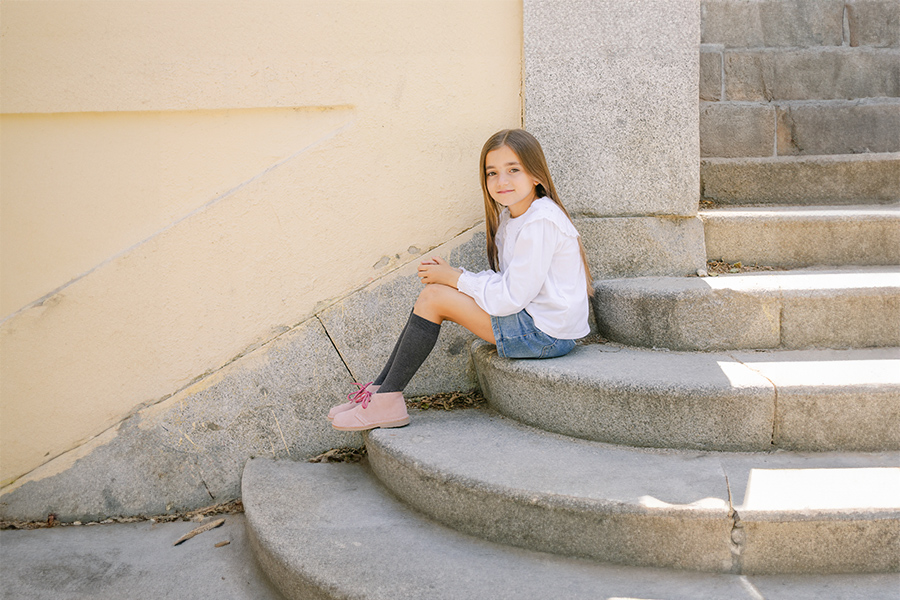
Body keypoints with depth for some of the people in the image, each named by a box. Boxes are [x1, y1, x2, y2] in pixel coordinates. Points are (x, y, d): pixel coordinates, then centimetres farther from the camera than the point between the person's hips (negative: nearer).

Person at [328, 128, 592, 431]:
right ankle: (381, 387, 7)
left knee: (434, 297, -13)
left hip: (546, 334, -10)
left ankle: (388, 400, -5)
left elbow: (510, 297, -22)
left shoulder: (541, 222, -20)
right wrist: (450, 274, -4)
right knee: (435, 292, 5)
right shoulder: (510, 216, 11)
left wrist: (455, 278, -11)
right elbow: (504, 281, 11)